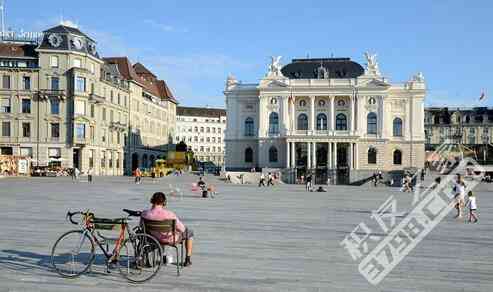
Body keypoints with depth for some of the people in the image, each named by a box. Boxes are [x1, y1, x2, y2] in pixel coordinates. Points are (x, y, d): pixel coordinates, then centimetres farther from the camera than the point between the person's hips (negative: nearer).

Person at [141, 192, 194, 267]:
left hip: (155, 239, 5)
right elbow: (182, 229, -20)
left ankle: (163, 256, 50)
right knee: (189, 232, 24)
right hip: (171, 239, -4)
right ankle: (188, 259, 30)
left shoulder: (145, 214, -21)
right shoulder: (169, 214, -33)